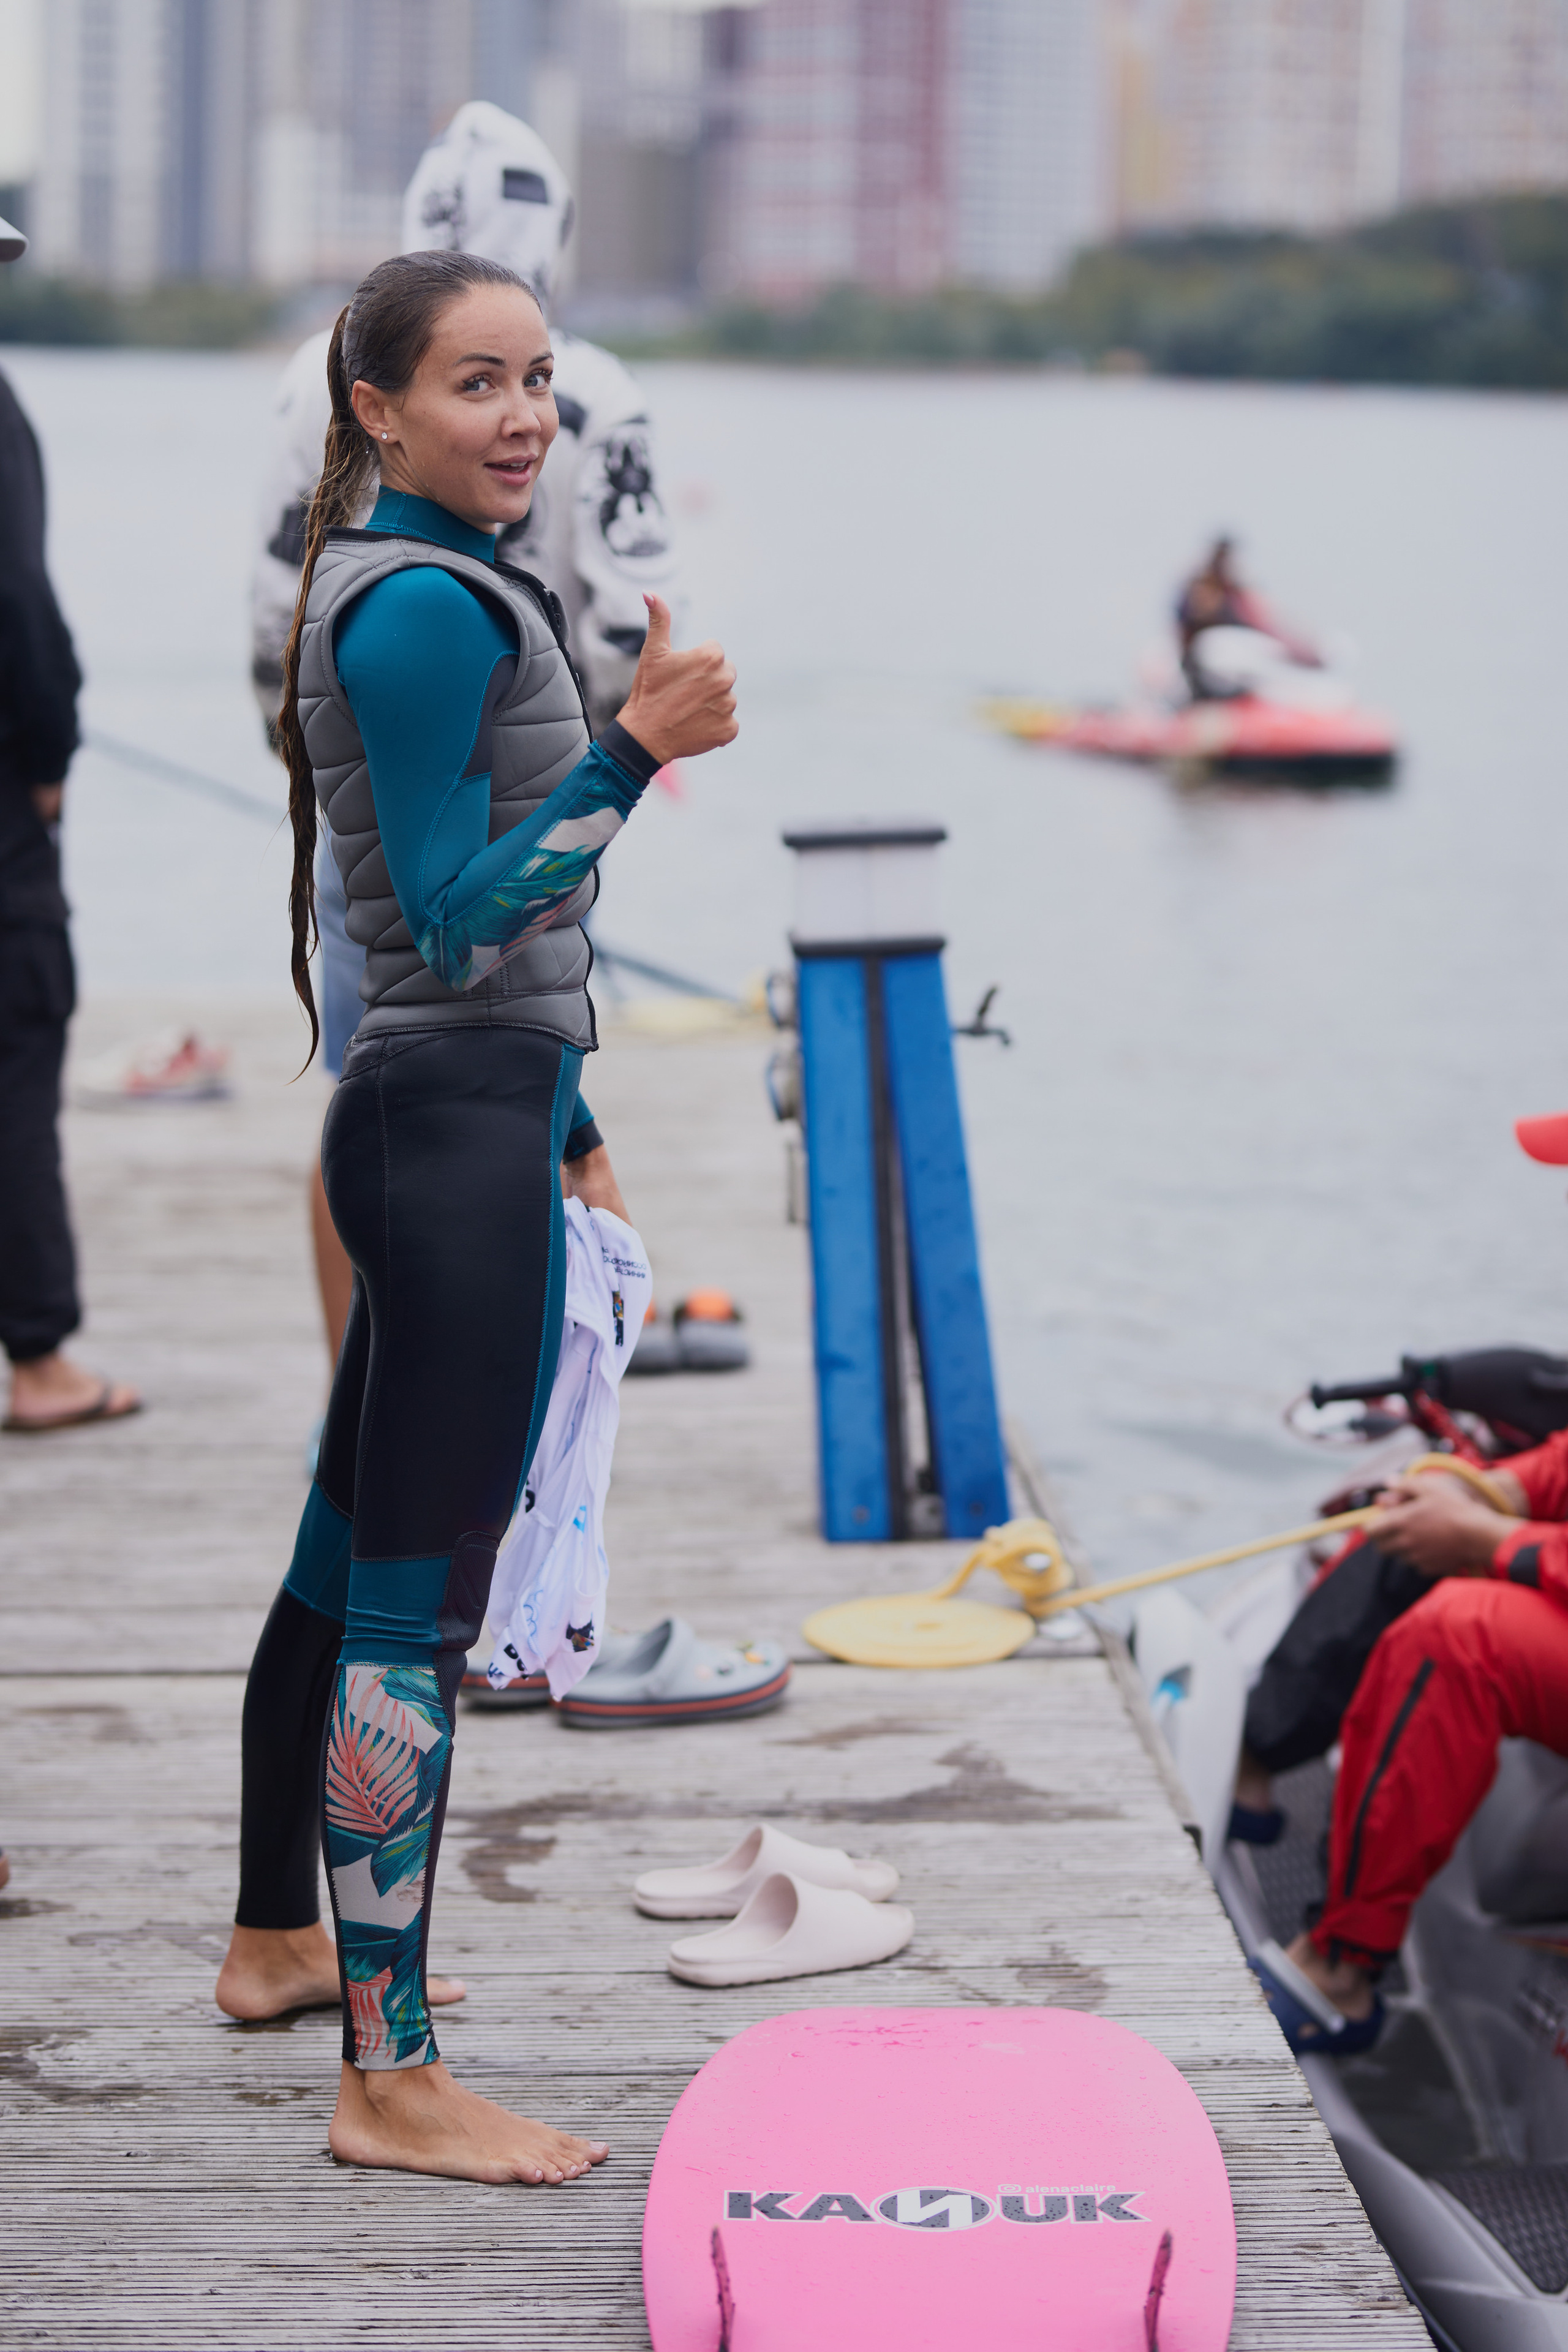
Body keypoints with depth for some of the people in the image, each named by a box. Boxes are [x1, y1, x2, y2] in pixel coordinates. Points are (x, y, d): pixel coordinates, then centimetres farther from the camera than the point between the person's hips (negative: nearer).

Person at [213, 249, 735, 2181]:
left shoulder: (401, 587, 16)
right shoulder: (427, 605, -15)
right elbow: (455, 922, -20)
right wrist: (633, 755, -25)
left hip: (426, 1114, 11)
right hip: (461, 1125, -11)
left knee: (348, 1553, 20)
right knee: (418, 1597, -9)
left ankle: (278, 1934, 35)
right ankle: (390, 2079, -6)